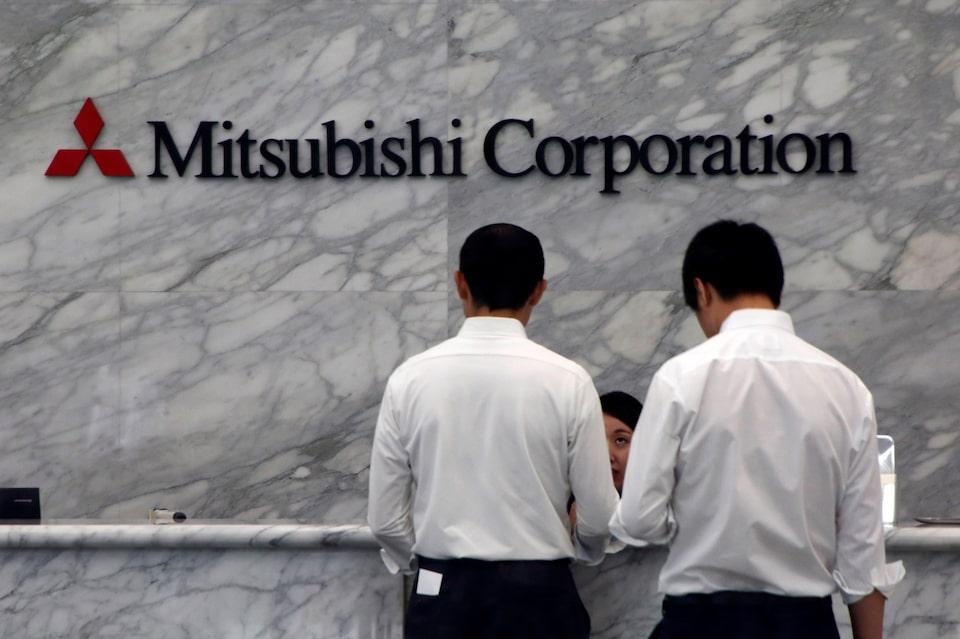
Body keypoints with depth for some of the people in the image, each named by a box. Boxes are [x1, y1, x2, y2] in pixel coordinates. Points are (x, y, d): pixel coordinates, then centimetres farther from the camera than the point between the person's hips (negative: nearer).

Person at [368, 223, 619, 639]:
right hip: (537, 598, -2)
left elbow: (385, 517, 0)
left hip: (442, 600, 2)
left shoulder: (411, 379, -3)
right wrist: (582, 551, 20)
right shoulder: (566, 382, -7)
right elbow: (598, 516, -4)